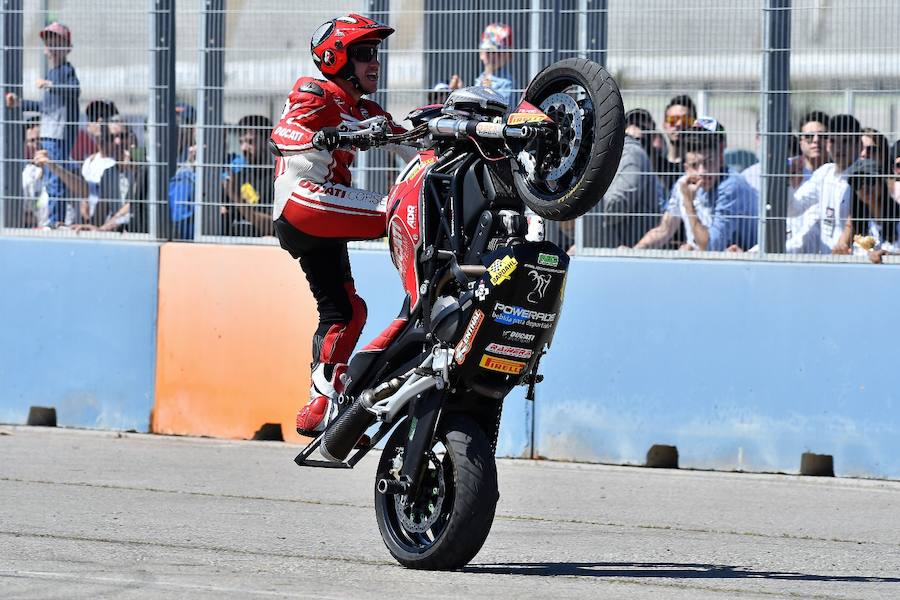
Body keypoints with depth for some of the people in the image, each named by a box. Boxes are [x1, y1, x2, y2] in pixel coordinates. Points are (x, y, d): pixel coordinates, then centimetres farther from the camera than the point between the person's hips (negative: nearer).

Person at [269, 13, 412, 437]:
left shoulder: (365, 111, 26)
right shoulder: (317, 95, -1)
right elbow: (281, 137, -17)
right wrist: (317, 139, -36)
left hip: (311, 229, 10)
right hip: (301, 202, -10)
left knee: (344, 311, 12)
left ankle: (320, 409, 14)